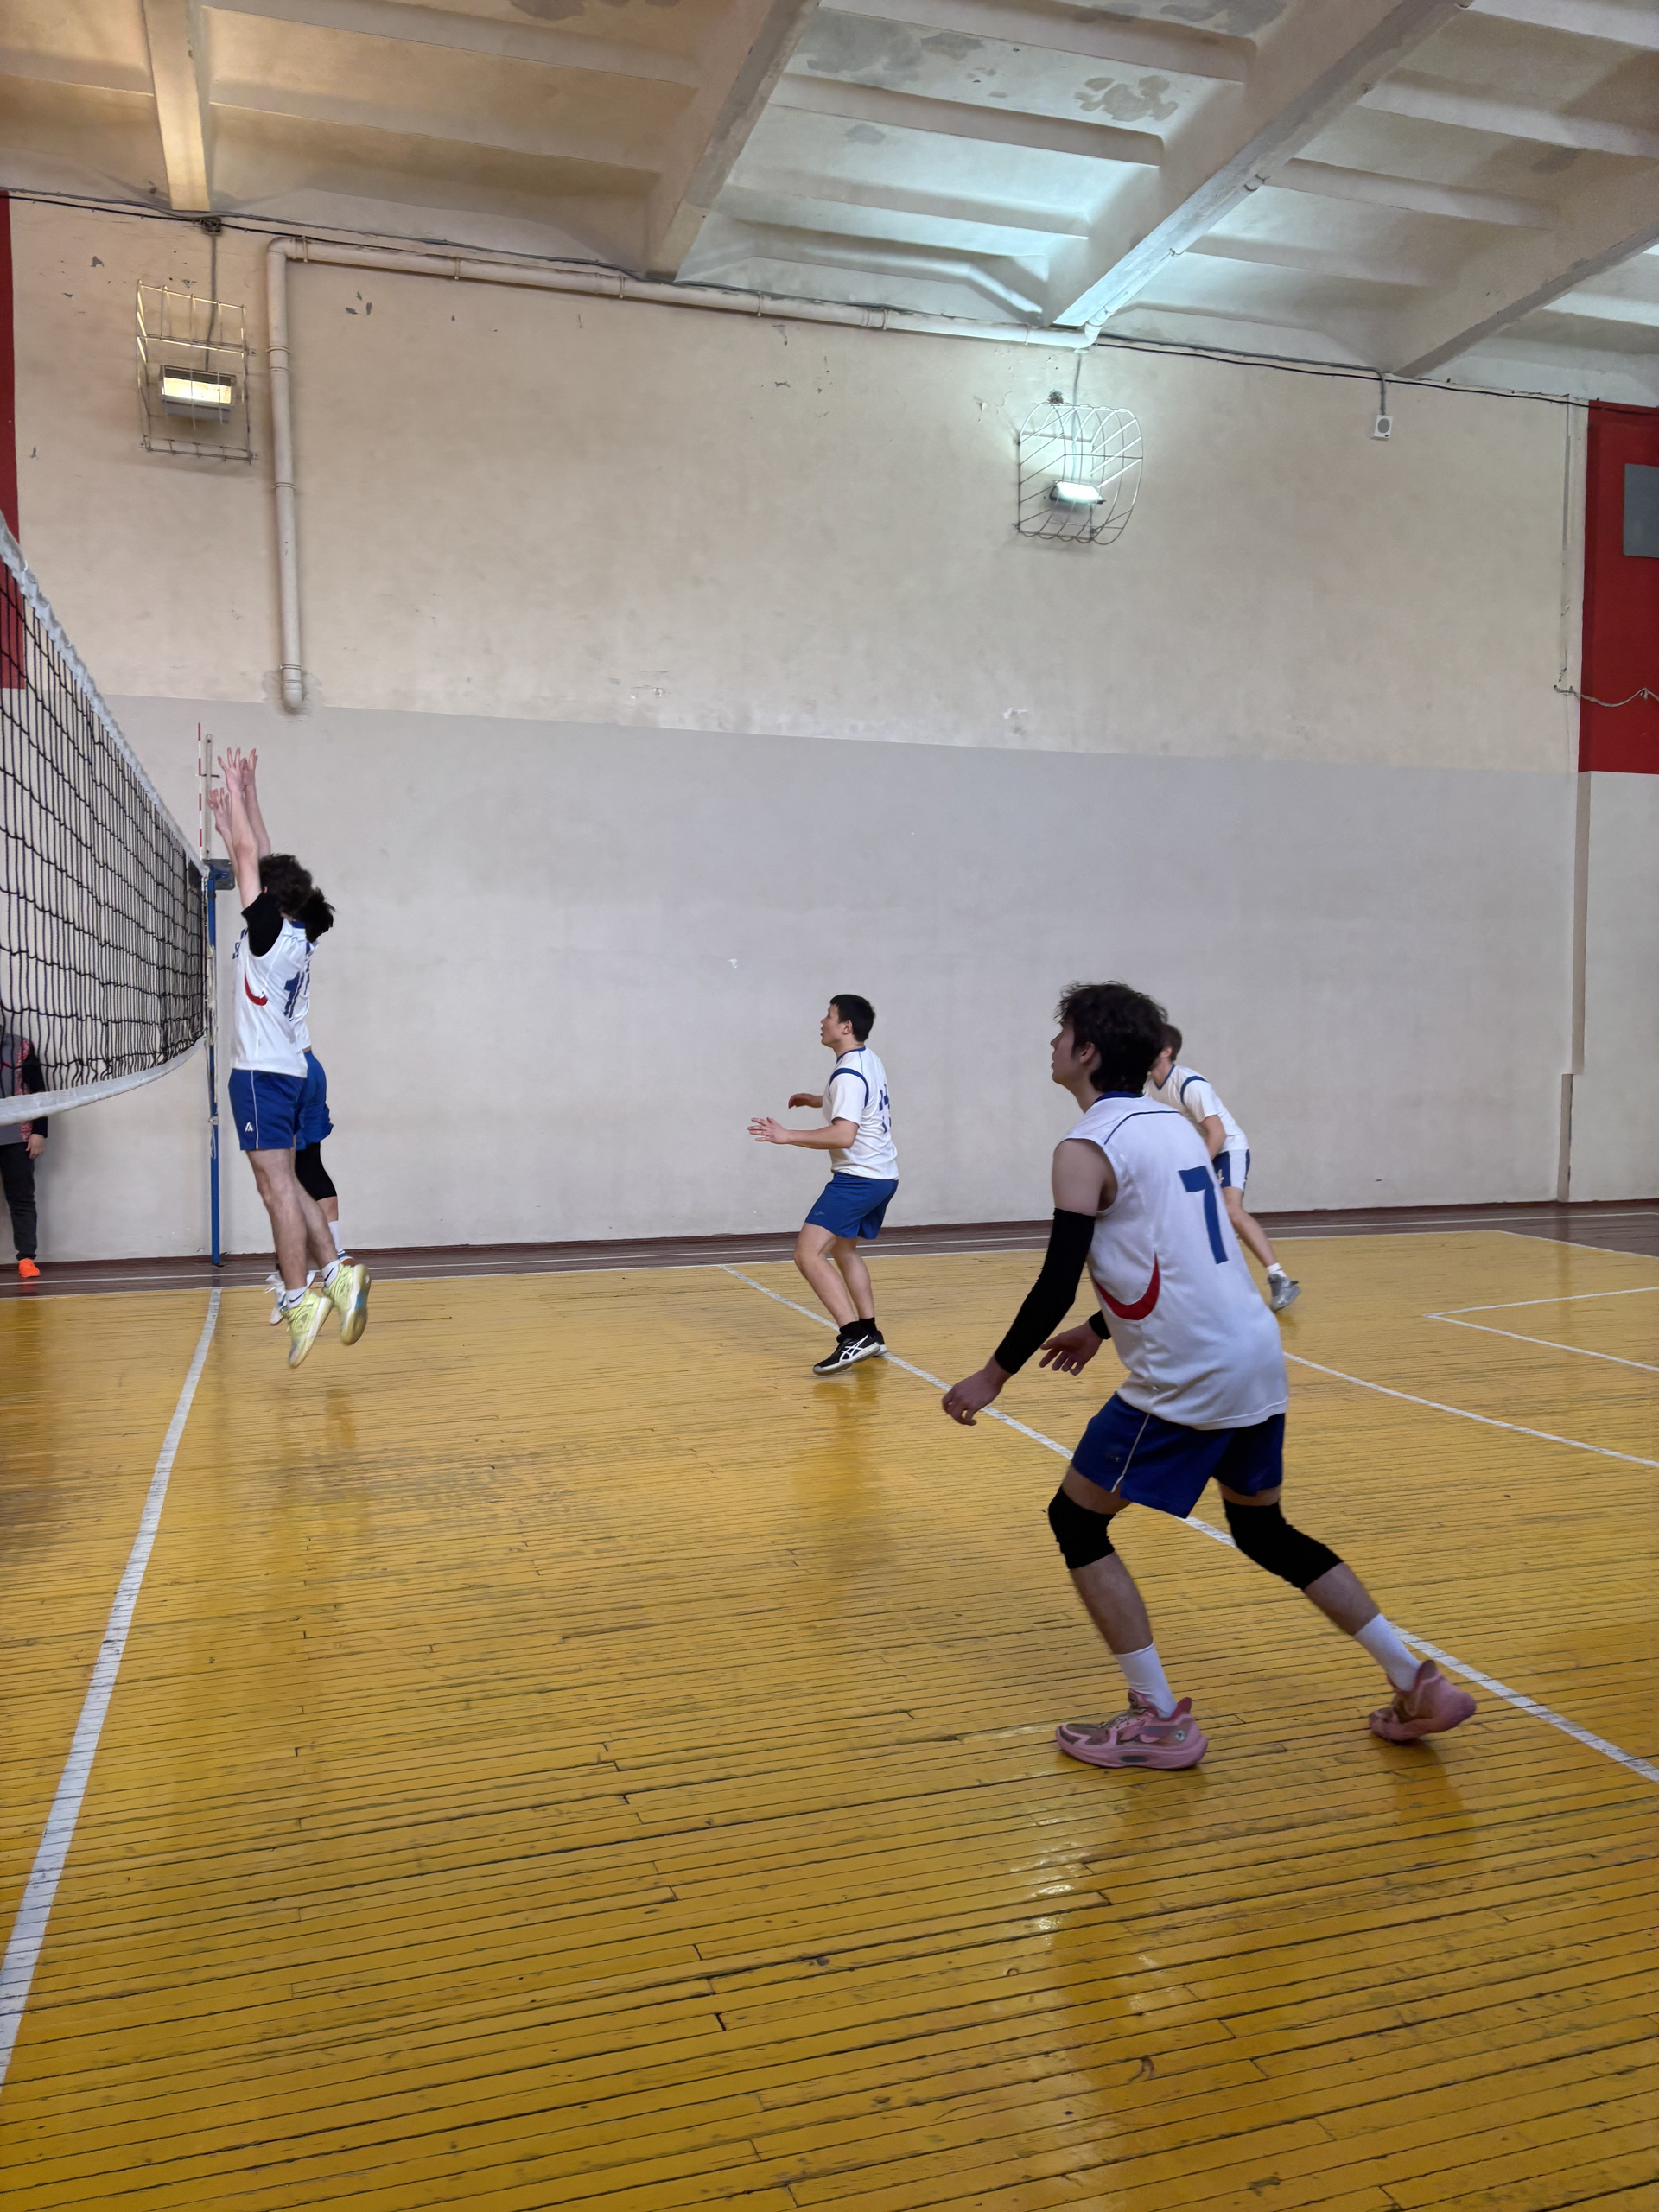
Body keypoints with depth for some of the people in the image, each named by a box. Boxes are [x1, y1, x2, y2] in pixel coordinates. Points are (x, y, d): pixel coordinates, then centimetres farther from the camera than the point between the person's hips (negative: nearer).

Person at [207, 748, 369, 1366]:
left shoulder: (269, 931, -11)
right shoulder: (296, 933, 9)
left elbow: (247, 855, -7)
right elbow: (262, 858, 18)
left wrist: (234, 788, 1)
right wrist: (245, 797, 21)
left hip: (261, 1072, -9)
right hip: (286, 1068, 9)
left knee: (277, 1185, -9)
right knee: (285, 1183, 12)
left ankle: (300, 1299, -11)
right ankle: (335, 1273, 7)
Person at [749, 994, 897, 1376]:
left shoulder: (849, 1075, -18)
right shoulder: (868, 1061, 13)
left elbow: (844, 1134, -28)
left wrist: (787, 1136, -27)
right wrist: (817, 1100, 26)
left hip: (858, 1177, -11)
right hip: (883, 1175, 11)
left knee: (809, 1253, -16)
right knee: (843, 1249, 26)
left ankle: (853, 1337, -23)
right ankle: (870, 1333, 26)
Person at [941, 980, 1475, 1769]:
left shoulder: (1086, 1147, -11)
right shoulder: (1174, 1124, 15)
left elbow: (1057, 1283, -16)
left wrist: (994, 1376, -5)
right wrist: (1103, 1328, 31)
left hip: (1186, 1378, -9)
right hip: (1257, 1355, 9)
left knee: (1076, 1522, 6)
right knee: (1263, 1530, 23)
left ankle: (1159, 1720, 7)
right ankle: (1417, 1684, 24)